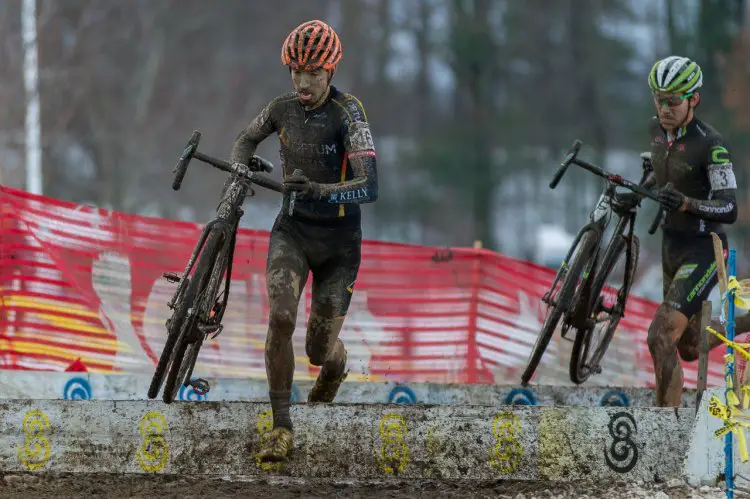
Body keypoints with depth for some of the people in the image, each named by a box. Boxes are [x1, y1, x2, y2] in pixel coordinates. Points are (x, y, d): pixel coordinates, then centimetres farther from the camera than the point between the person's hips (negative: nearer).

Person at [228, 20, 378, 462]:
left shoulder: (347, 113, -19)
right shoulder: (283, 109, -4)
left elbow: (370, 188, -28)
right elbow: (247, 139, 18)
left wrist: (319, 190, -43)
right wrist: (239, 171, -4)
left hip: (338, 241, -3)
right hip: (293, 229, 3)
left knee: (320, 351, 4)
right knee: (281, 318, -24)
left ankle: (335, 367, 45)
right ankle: (282, 430, -16)